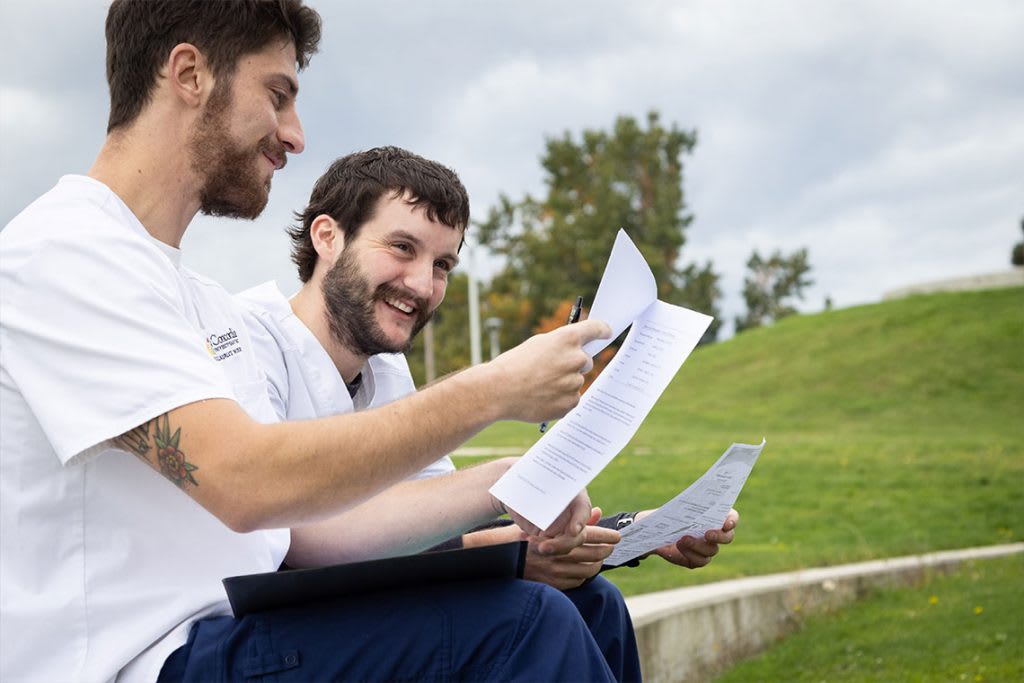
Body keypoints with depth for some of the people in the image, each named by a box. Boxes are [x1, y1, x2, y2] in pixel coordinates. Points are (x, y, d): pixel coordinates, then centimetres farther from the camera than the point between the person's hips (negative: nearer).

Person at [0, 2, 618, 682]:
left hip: (235, 628, 9)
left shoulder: (210, 305, 17)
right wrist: (494, 390, -17)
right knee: (525, 622, -21)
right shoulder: (65, 251, -12)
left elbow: (302, 524, 13)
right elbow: (249, 485, -24)